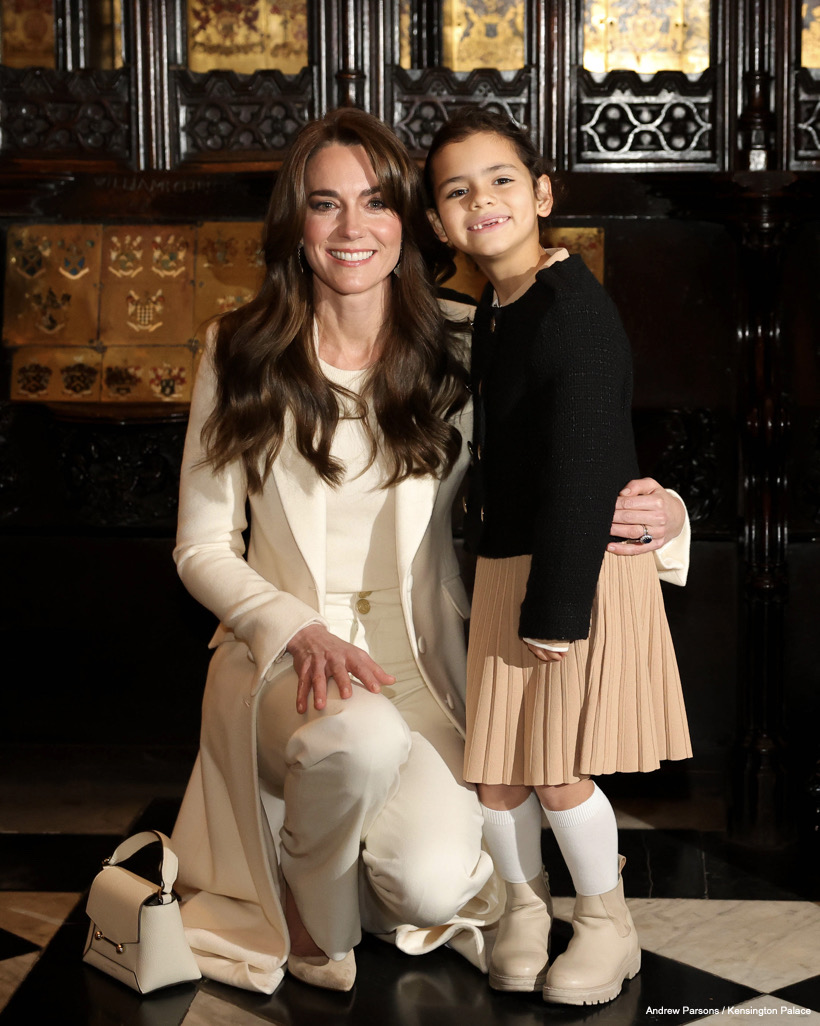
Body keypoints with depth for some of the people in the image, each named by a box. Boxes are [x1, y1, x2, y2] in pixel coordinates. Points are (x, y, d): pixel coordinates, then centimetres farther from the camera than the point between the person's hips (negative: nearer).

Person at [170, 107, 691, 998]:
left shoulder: (455, 356, 0)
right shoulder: (242, 355, 0)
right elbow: (202, 547, 2)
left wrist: (660, 514, -18)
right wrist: (300, 631, -16)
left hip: (420, 656, 1)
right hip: (280, 647, -1)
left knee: (432, 886, -24)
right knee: (362, 736, -37)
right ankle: (314, 909, -3)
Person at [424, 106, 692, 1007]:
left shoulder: (573, 308, -16)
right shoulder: (491, 311, 12)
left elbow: (580, 474, -20)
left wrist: (557, 604, -20)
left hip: (584, 569, -8)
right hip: (504, 569, 8)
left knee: (558, 771, -1)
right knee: (494, 771, 10)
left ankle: (606, 924, 20)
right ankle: (523, 901, 32)